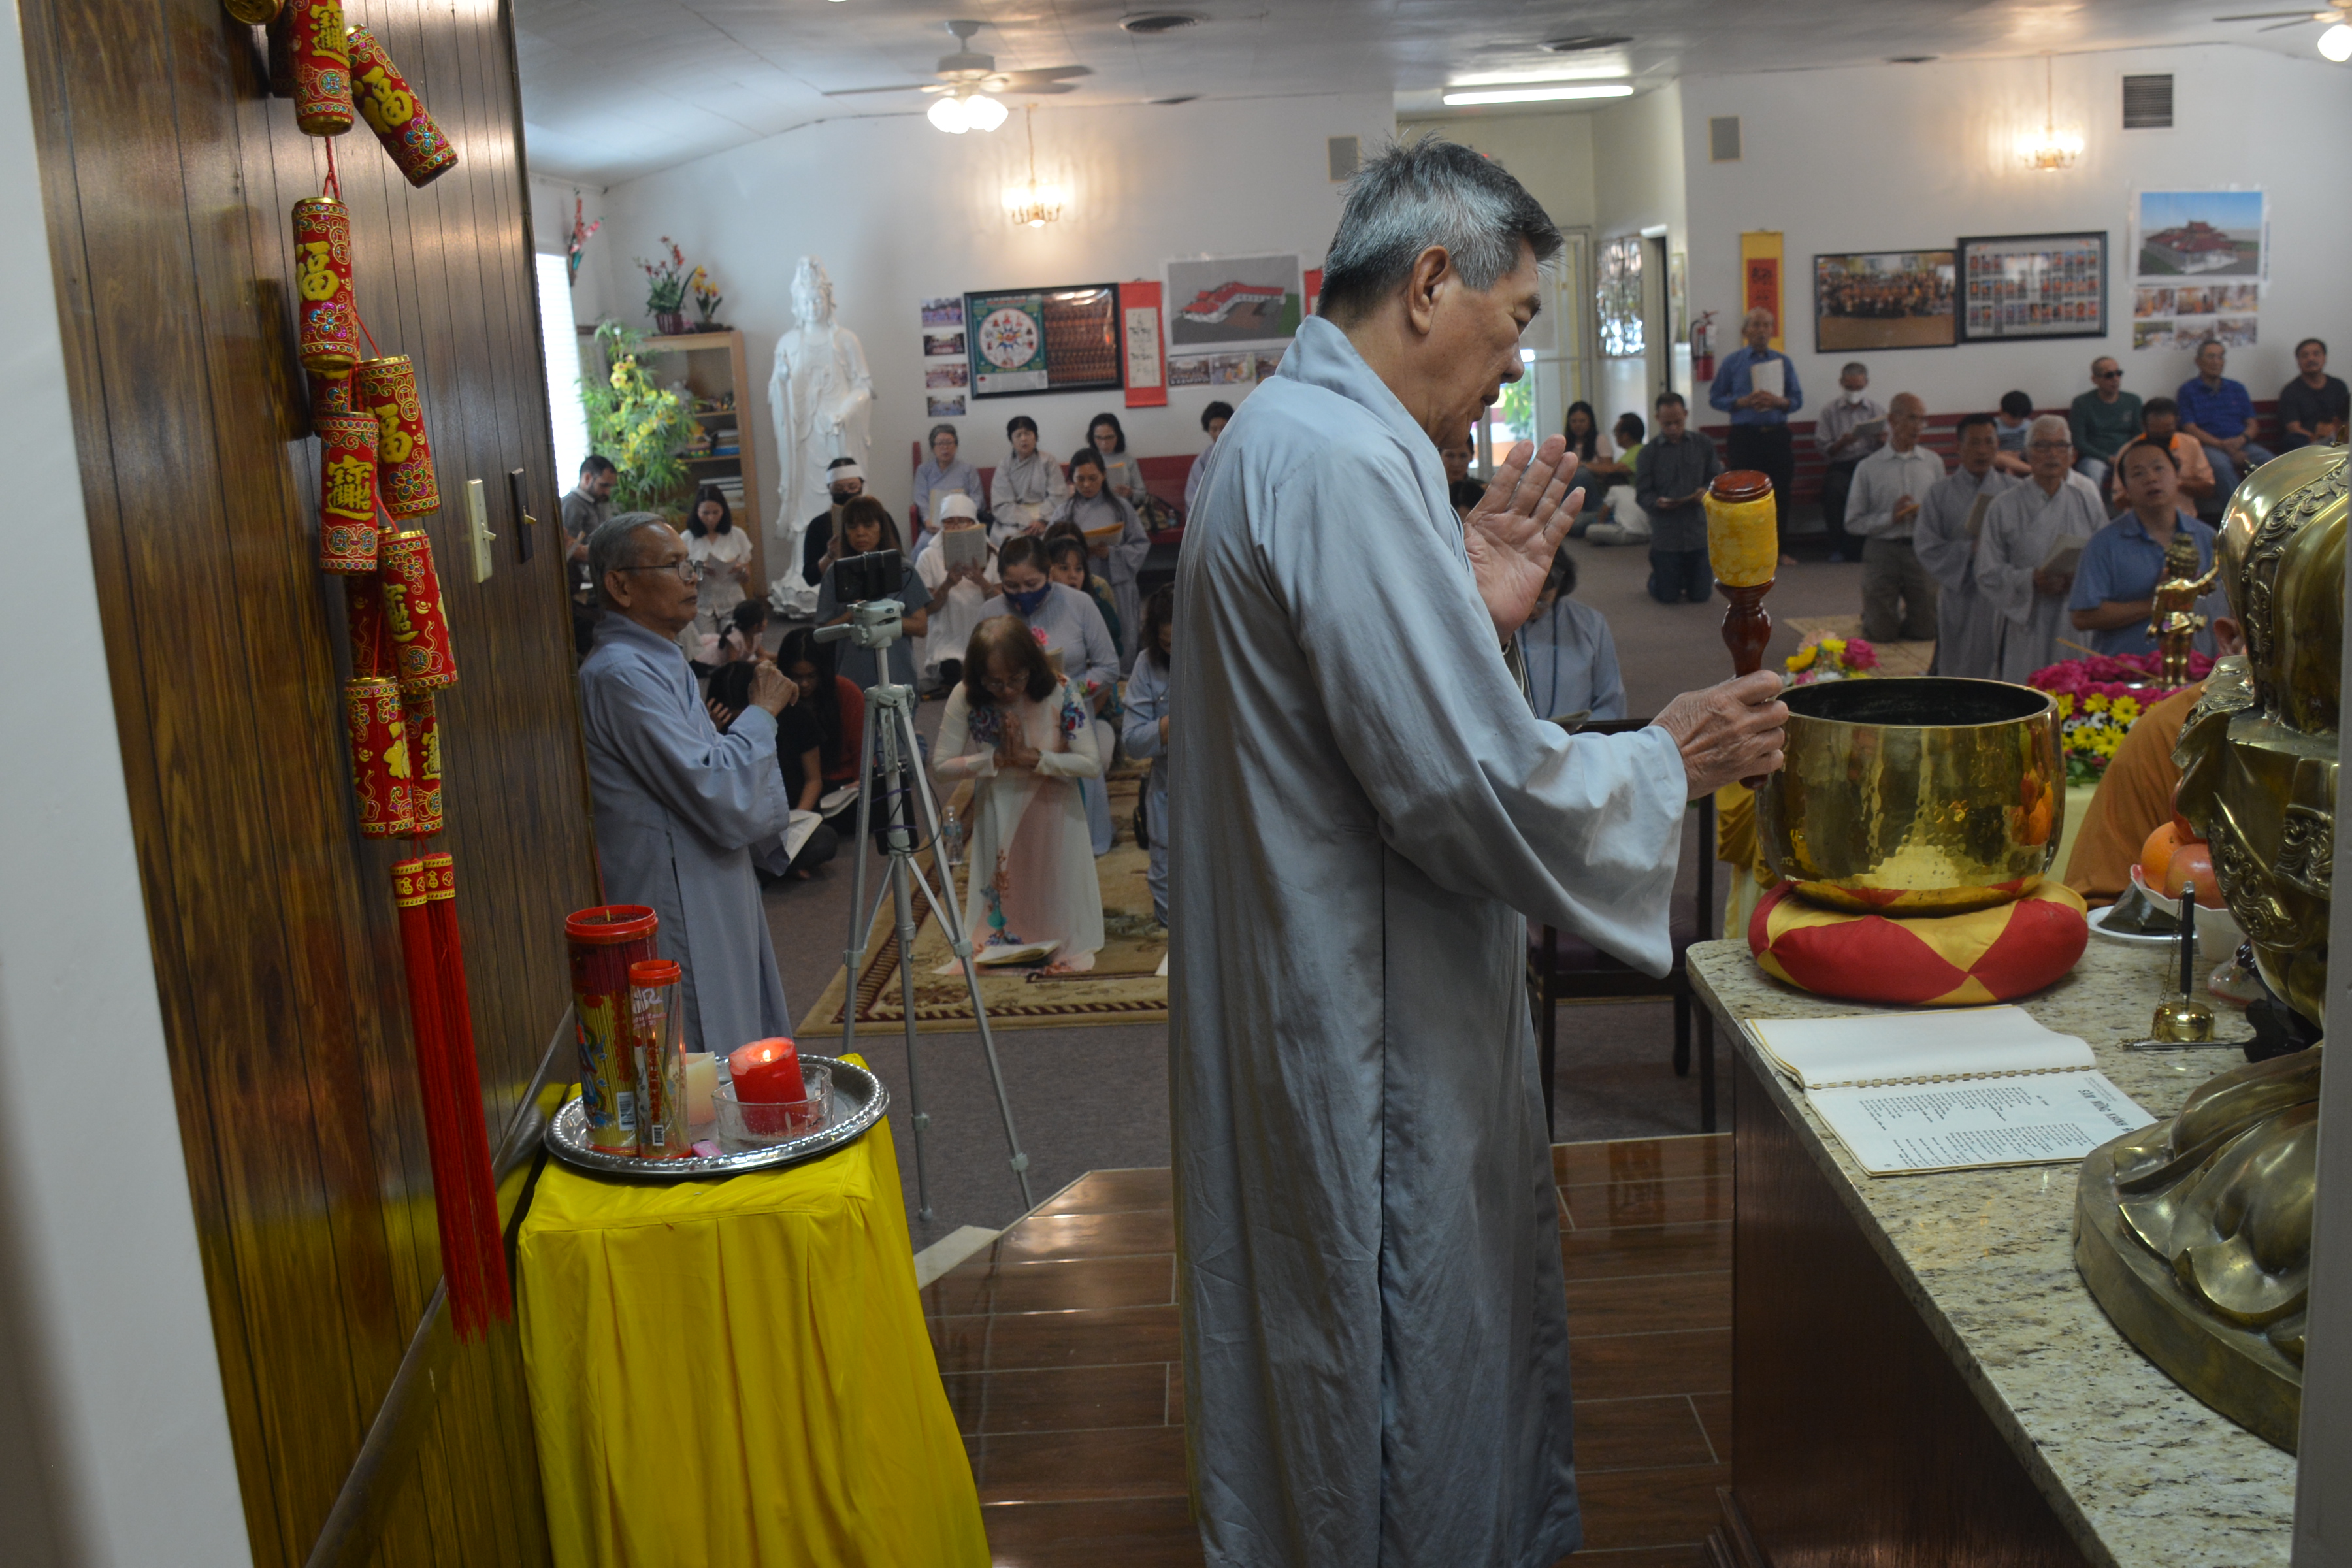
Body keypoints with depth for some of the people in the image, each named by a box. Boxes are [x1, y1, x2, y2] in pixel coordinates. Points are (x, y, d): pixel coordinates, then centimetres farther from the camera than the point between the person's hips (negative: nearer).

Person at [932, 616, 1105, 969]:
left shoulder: (1059, 692, -20)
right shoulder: (966, 698, -18)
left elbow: (1092, 764, -20)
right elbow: (941, 766, -14)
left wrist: (1033, 757, -26)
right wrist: (998, 759, -23)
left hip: (1053, 819, -1)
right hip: (997, 819, 1)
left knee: (1056, 907, 8)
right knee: (1002, 909, 11)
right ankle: (1002, 936, 40)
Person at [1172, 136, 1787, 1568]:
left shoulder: (1287, 434, 12)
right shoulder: (1347, 459, -22)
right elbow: (1473, 790, -25)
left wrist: (1477, 617, 4)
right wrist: (1668, 762, -9)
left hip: (1314, 1007, 11)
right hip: (1376, 1040, -11)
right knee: (1422, 1405, 7)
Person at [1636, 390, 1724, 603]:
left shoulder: (1703, 445, 4)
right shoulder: (1649, 451, -2)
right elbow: (1642, 494, -4)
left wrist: (1707, 492, -18)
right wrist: (1657, 503, -25)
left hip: (1699, 531, 2)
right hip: (1665, 532, -2)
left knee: (1701, 595, 4)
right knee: (1668, 597, 3)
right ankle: (1656, 577, 38)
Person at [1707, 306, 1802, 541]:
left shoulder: (1784, 362, 11)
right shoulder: (1732, 362, 6)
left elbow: (1798, 400, 10)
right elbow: (1715, 398, 5)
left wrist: (1779, 401, -12)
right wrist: (1742, 402, -12)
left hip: (1777, 436, 2)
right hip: (1745, 436, -2)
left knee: (1780, 495, 1)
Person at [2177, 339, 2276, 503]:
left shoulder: (2237, 388, 23)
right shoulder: (2188, 391, 9)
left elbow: (2252, 423, 19)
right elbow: (2190, 428, -1)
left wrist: (2242, 439, -6)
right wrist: (2223, 445, -13)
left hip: (2242, 445, 4)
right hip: (2209, 446, -4)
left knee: (2269, 461, -28)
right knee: (2221, 465, -39)